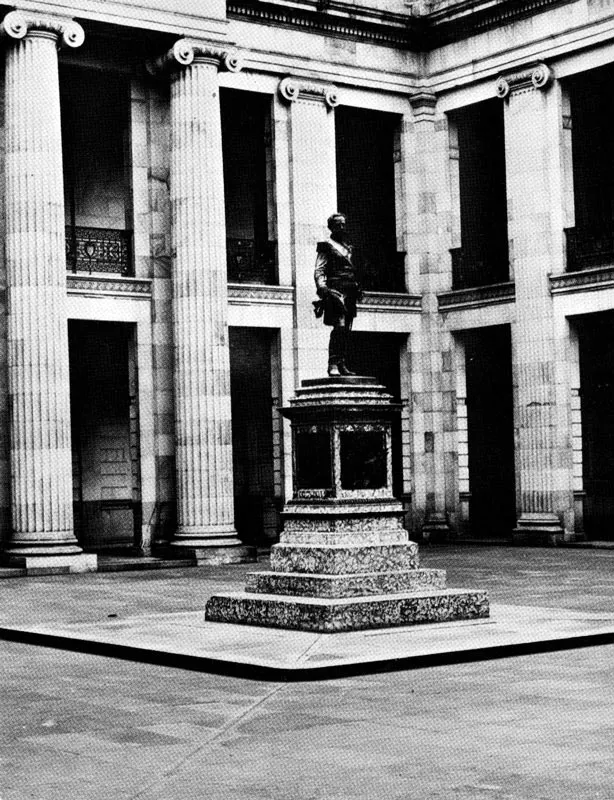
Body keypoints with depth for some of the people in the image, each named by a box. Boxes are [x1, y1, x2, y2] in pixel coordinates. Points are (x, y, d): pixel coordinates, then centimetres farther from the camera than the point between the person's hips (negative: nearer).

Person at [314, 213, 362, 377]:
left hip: (349, 293, 8)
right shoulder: (327, 246, 2)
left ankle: (342, 364, 8)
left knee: (346, 330, 5)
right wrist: (322, 288, -21)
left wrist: (357, 289, 19)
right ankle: (333, 365, -21)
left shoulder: (347, 248, 24)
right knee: (339, 327, -19)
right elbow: (319, 271, -6)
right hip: (335, 289, -8)